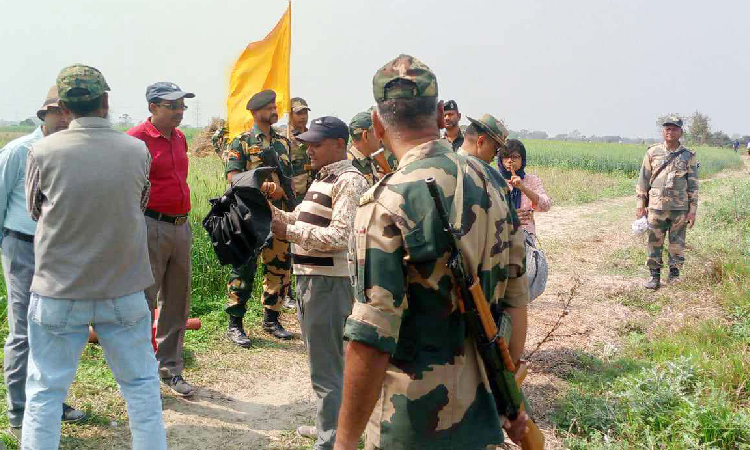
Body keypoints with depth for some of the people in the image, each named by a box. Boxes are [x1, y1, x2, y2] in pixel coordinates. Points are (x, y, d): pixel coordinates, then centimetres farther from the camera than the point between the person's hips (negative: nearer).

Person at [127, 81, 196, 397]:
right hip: (151, 226, -8)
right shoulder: (137, 139, -11)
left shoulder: (179, 138, 13)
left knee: (177, 304, 14)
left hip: (181, 226, 8)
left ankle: (171, 370, 26)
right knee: (144, 302, -1)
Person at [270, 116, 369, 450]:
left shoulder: (349, 182, -15)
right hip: (310, 278, 10)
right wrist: (274, 212, 6)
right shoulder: (322, 178, 16)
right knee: (321, 358, 21)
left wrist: (289, 231, -21)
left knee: (326, 366, -3)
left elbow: (340, 237, -24)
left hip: (328, 282, -10)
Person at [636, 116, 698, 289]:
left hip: (680, 208, 0)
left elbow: (693, 185, 3)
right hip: (656, 206, 0)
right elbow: (643, 179, 6)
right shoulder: (653, 152, 3)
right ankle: (655, 276, 11)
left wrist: (693, 210, -1)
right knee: (654, 243, 2)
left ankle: (674, 275, 19)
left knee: (677, 244, 6)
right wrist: (640, 204, 2)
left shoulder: (688, 156, 2)